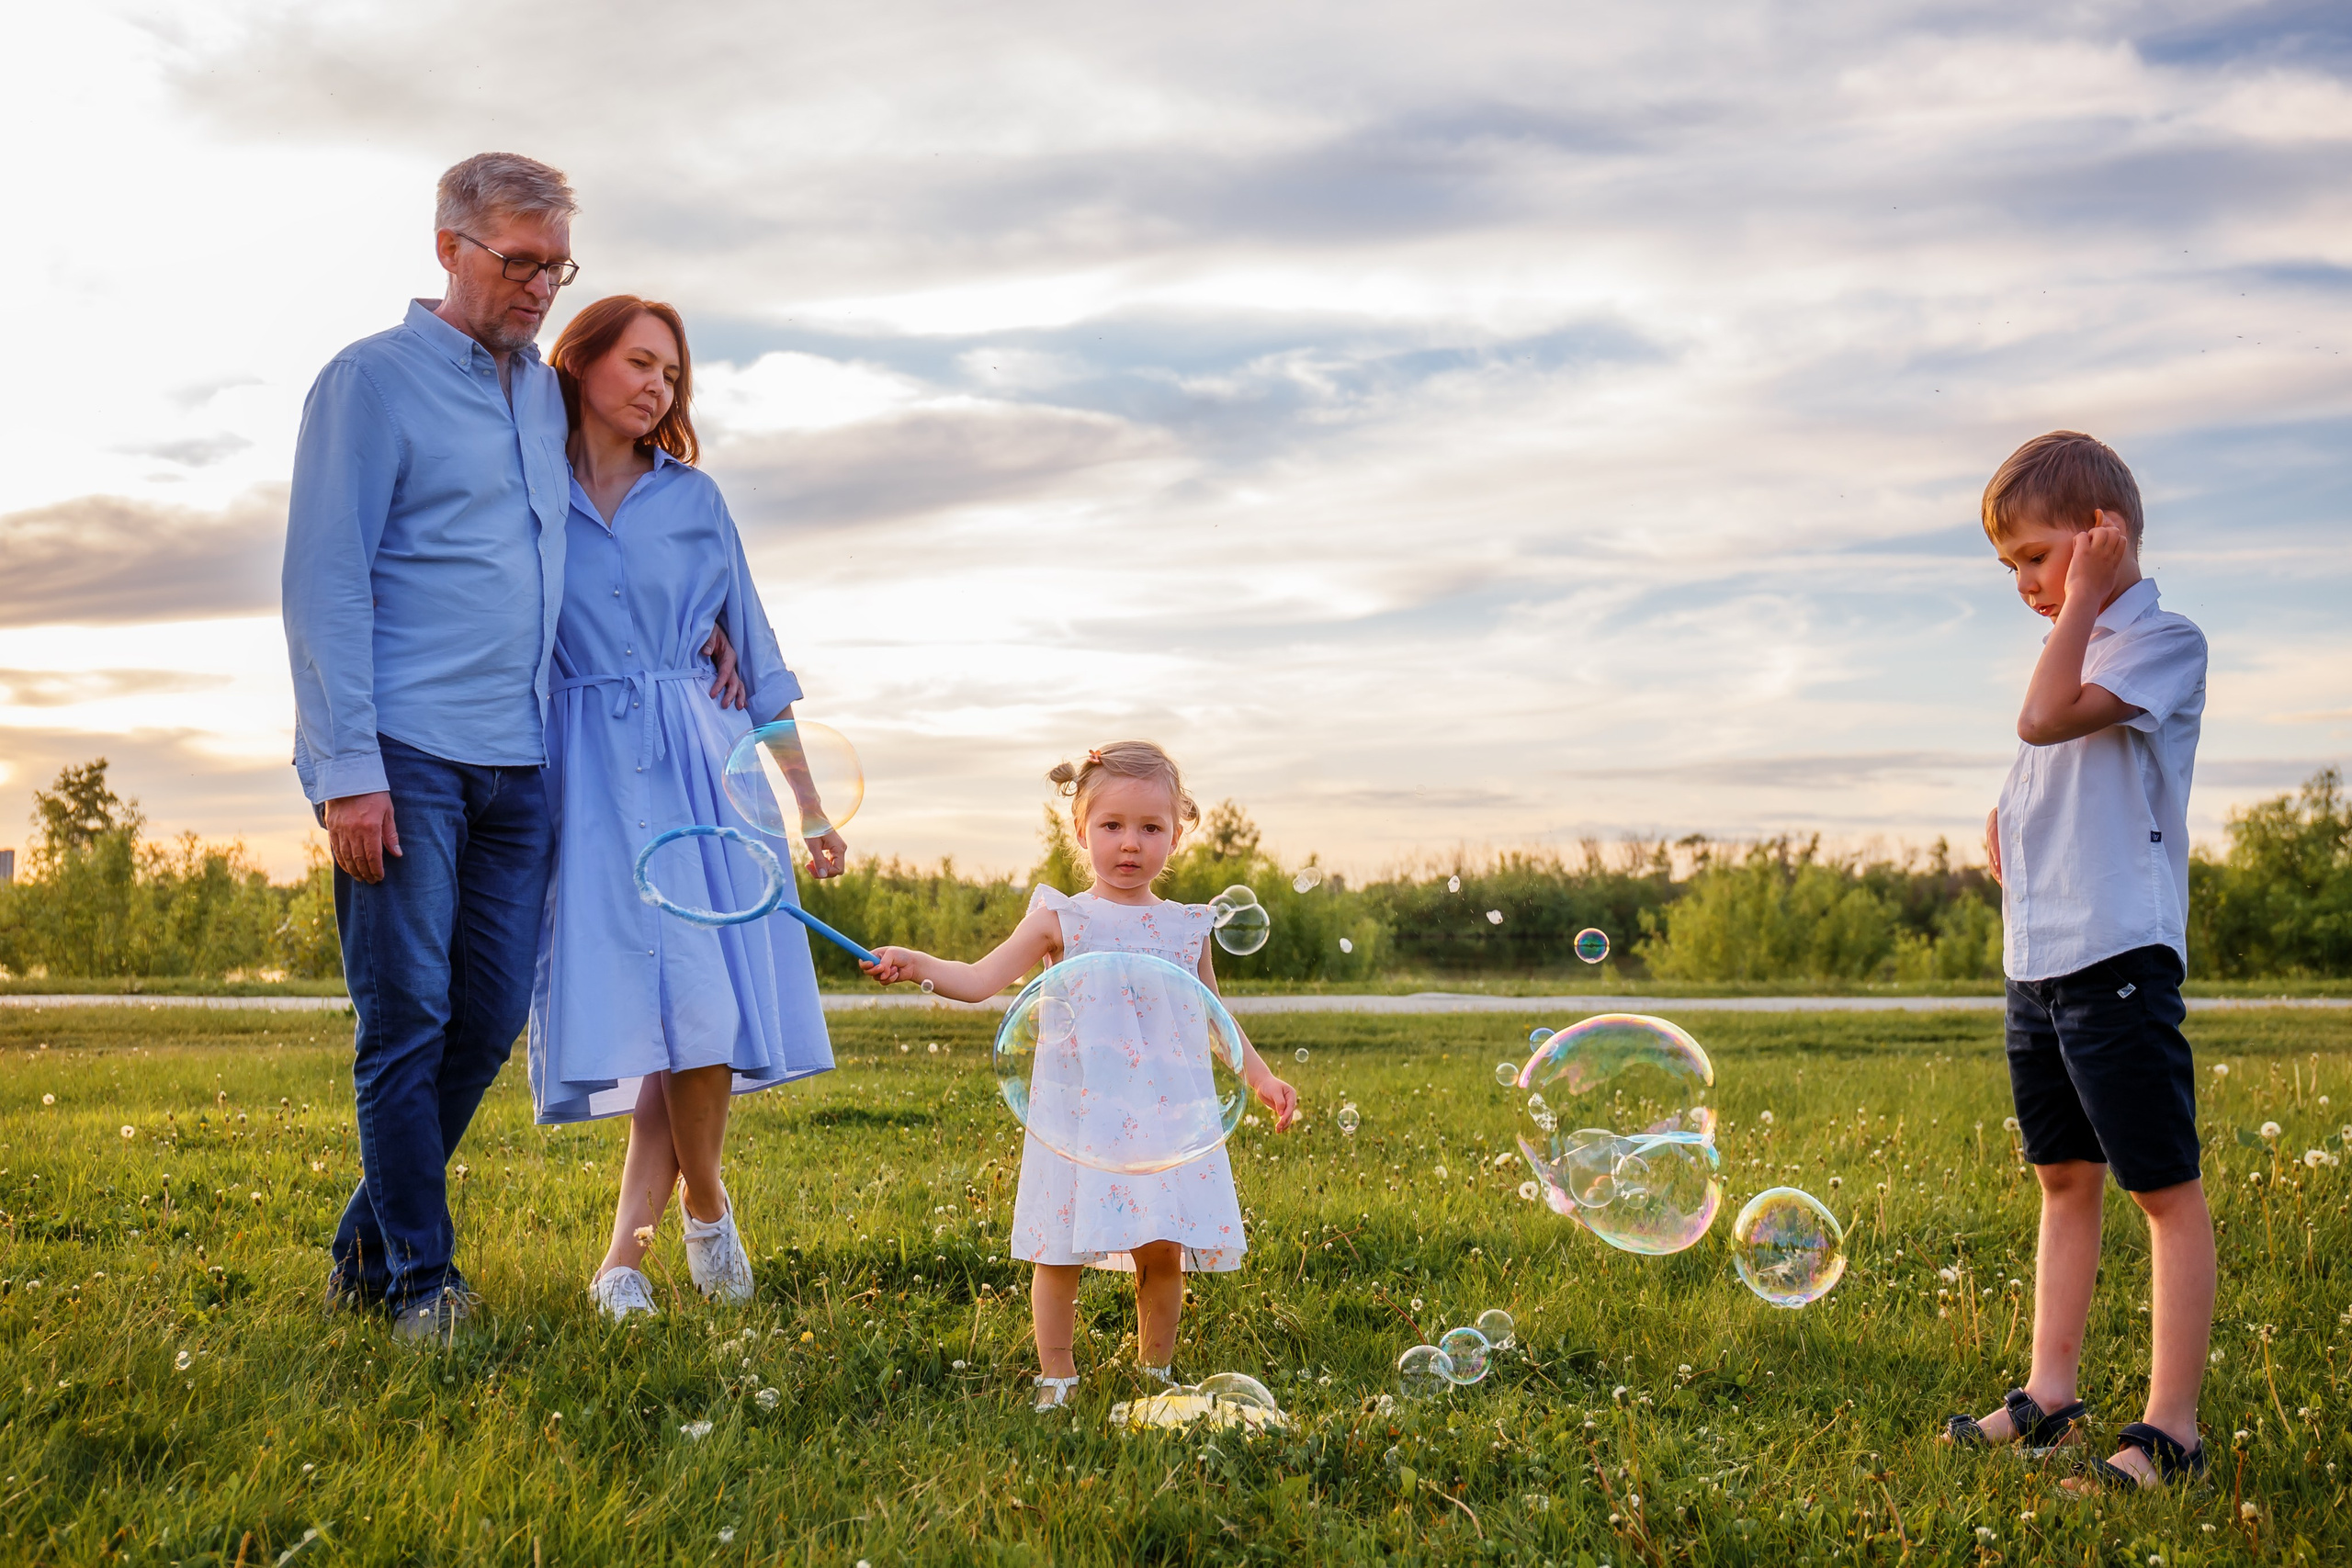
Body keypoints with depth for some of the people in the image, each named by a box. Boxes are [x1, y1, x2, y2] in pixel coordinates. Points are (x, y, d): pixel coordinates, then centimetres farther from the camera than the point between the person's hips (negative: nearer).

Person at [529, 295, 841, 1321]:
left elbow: (759, 662, 14)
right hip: (584, 775, -2)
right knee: (633, 1008, -7)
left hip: (696, 766, 2)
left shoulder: (693, 498, 13)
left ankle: (626, 1254, 4)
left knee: (703, 1003, -9)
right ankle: (705, 1207, 11)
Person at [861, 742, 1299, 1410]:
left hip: (1164, 1115, 2)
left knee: (1163, 1253, 3)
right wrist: (915, 964, -20)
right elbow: (979, 980, -5)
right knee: (1060, 1253, 1)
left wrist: (1261, 1079, 10)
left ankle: (1156, 1371, 23)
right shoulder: (1060, 921, 0)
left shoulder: (1185, 927, 9)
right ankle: (1056, 1379, 16)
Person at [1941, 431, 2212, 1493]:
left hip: (2118, 957, -9)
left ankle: (2170, 1430, 0)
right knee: (2065, 1182, 14)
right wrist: (2003, 825, 8)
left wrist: (2082, 599, -13)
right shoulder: (2078, 651, 19)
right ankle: (2050, 1399, 21)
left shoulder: (2163, 638, -8)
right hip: (2036, 964, 9)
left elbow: (2045, 721, -23)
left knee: (2166, 1189, -3)